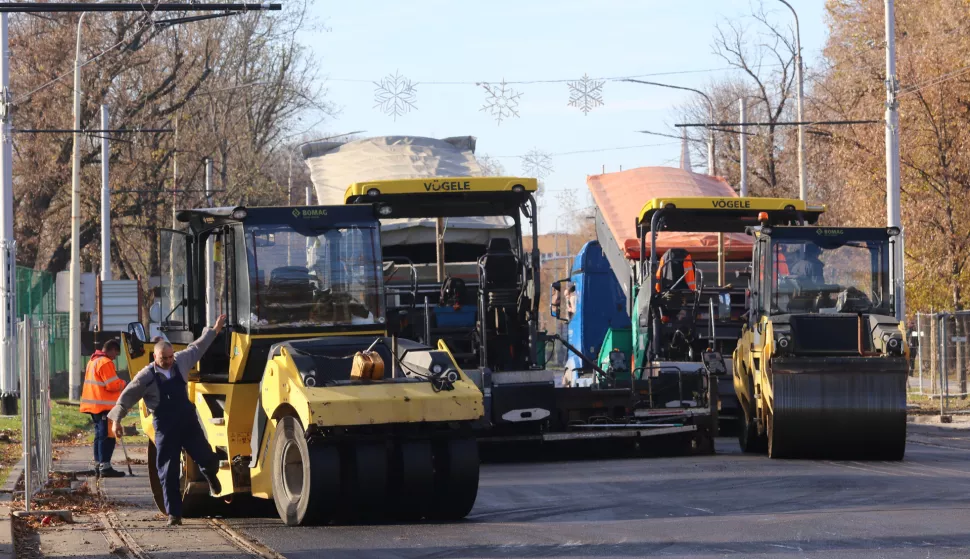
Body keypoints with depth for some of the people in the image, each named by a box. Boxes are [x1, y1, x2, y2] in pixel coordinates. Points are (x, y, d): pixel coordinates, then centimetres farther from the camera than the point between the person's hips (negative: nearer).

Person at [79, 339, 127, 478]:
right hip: (104, 406, -10)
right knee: (107, 436, -9)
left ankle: (98, 465, 18)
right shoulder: (106, 363, -15)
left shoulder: (93, 361, 18)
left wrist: (118, 383, 15)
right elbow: (112, 385, -18)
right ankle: (105, 467, -13)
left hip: (94, 406, 10)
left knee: (100, 435, 15)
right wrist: (123, 384, 0)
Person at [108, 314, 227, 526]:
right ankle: (174, 514, 4)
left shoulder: (181, 362, 1)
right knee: (168, 473, -2)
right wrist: (116, 419, -7)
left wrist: (214, 330, 26)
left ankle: (211, 476, 41)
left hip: (188, 421, 3)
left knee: (207, 459, 2)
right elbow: (127, 397, -4)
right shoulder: (146, 377, -11)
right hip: (165, 429, -3)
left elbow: (197, 348, 17)